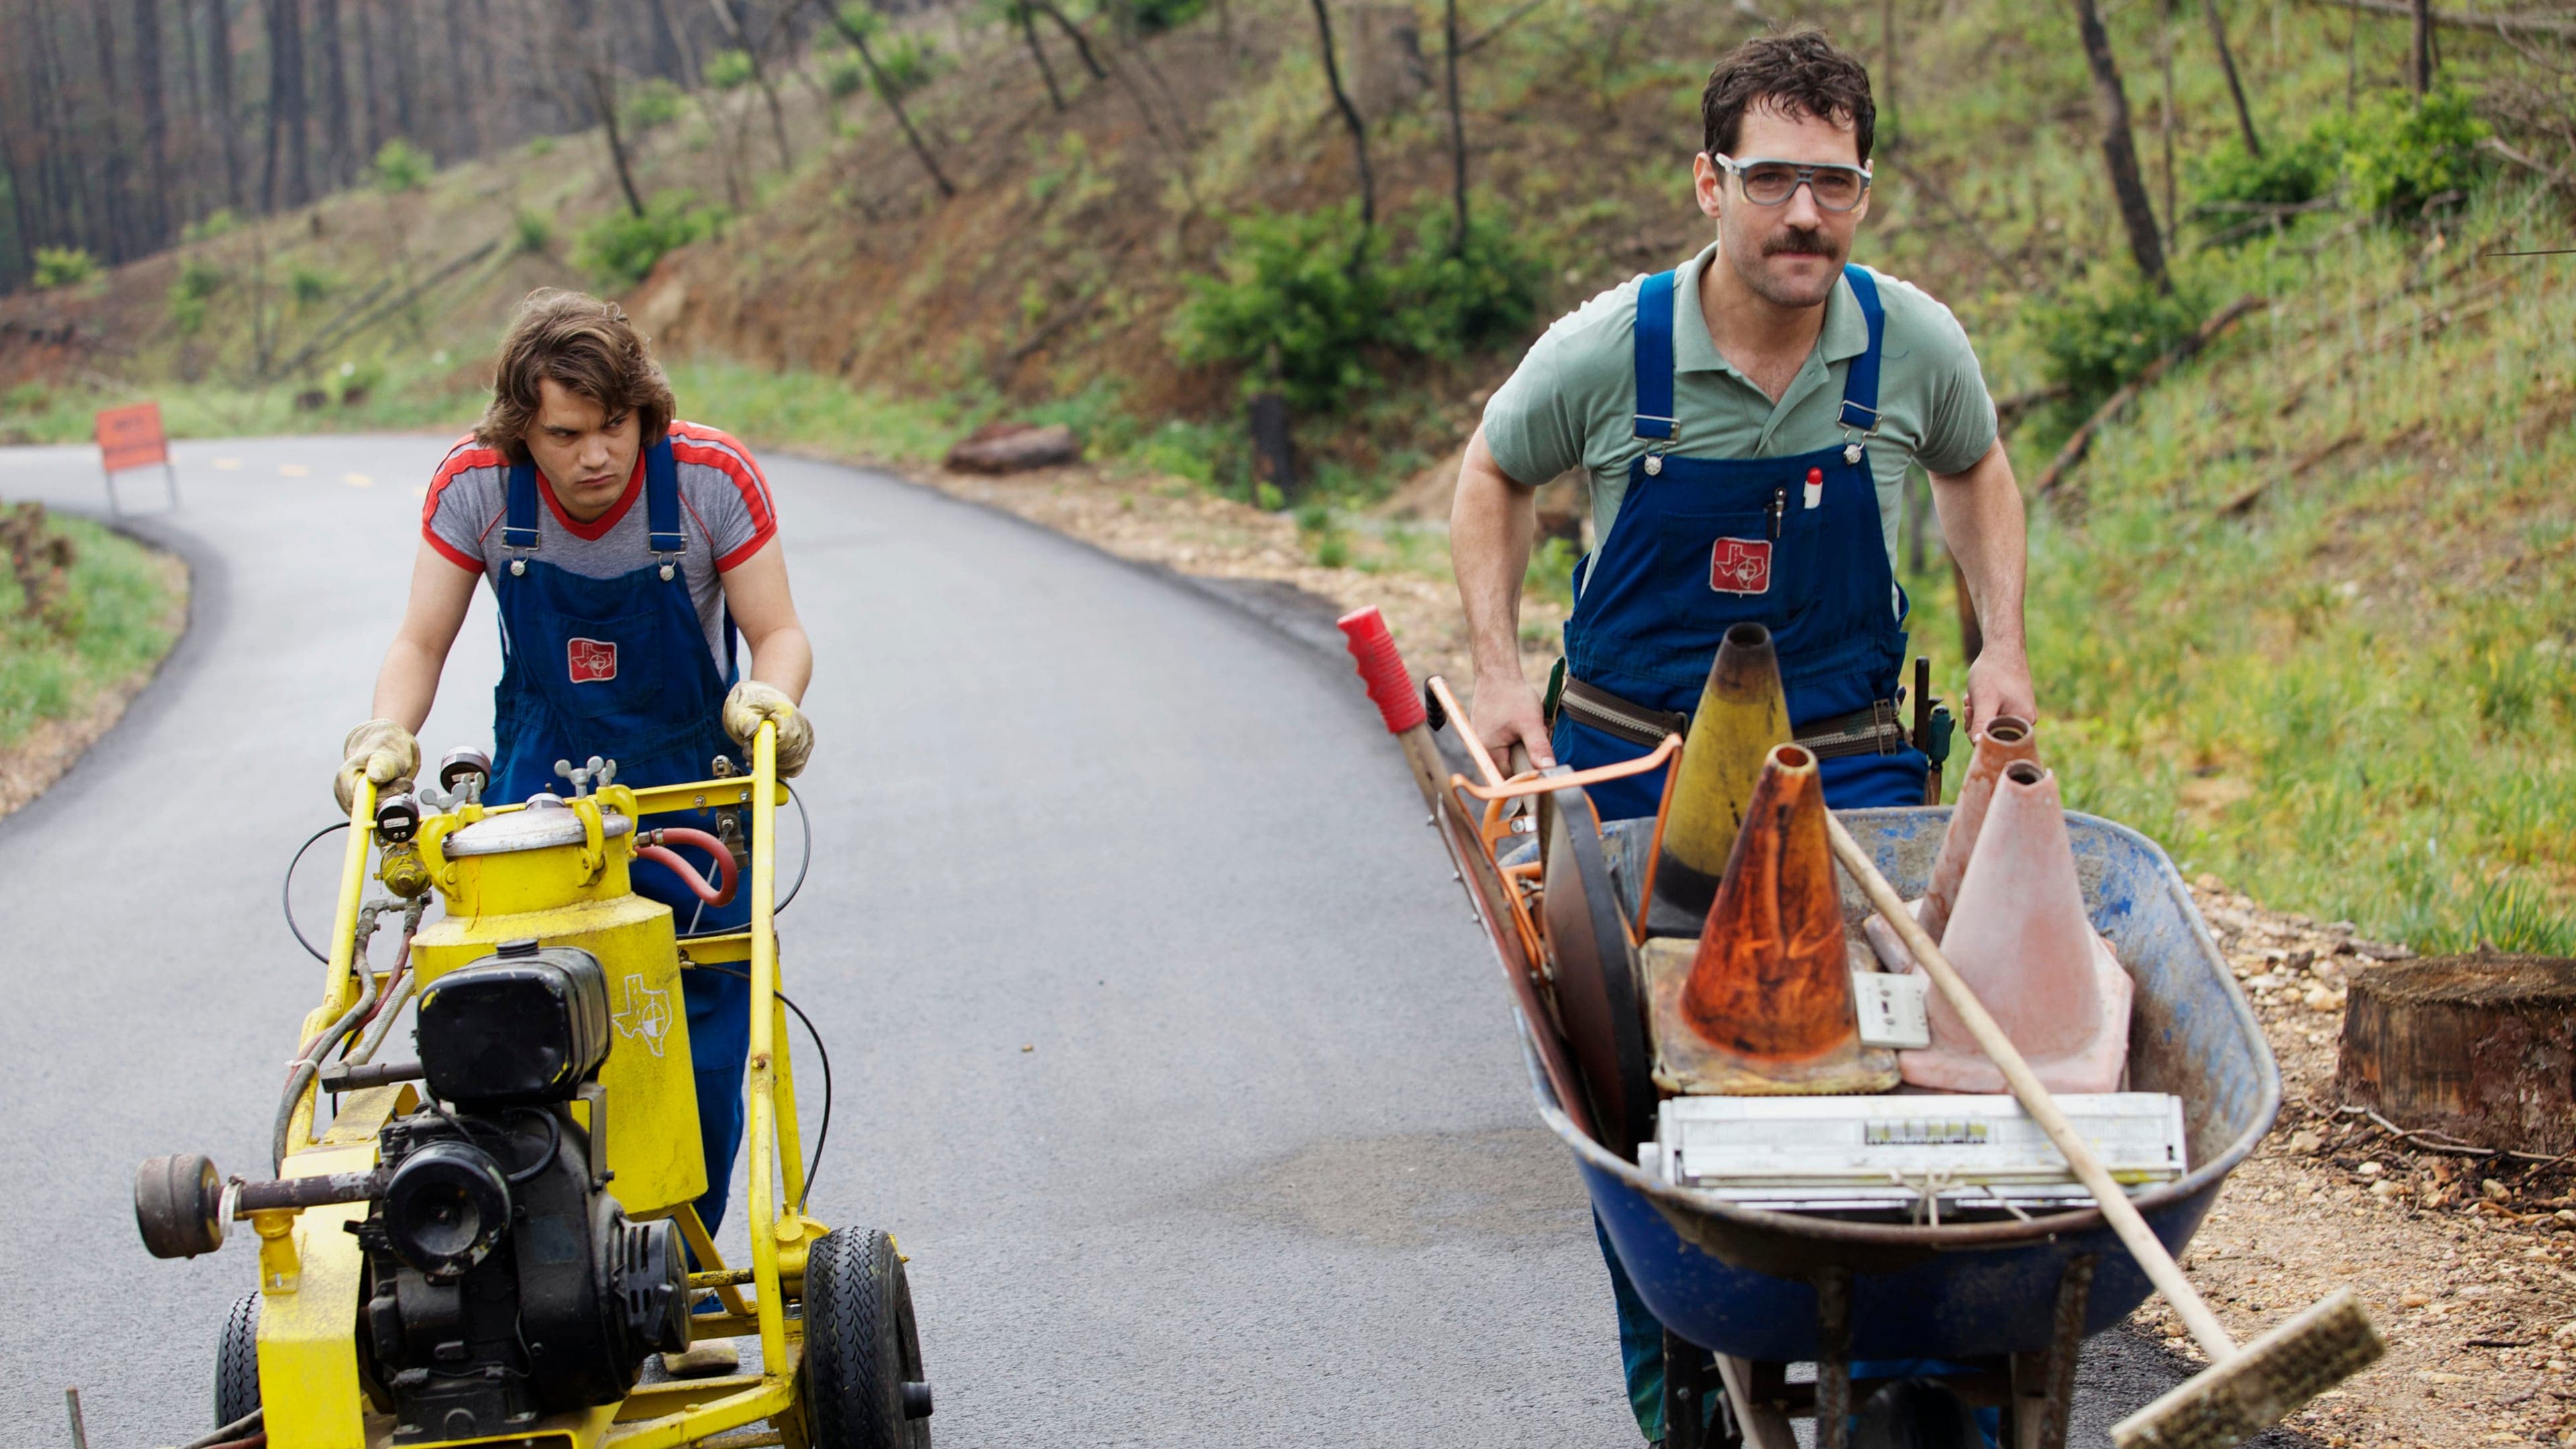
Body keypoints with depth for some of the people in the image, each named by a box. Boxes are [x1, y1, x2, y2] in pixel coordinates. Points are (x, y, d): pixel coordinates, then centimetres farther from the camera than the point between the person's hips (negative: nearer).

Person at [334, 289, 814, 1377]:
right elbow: (420, 643, -4)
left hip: (691, 790, -1)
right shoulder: (475, 488, -13)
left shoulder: (712, 480, -17)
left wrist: (767, 699, -31)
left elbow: (779, 636, -9)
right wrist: (387, 735, -23)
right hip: (538, 795, 1)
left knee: (702, 1061, -1)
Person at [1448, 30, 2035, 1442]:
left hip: (1847, 772, 1)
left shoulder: (1914, 345, -8)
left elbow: (1974, 471, 15)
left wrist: (2001, 643, 3)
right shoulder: (1606, 350, -13)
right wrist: (1498, 672, -2)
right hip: (1629, 769, 0)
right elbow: (1492, 477, 7)